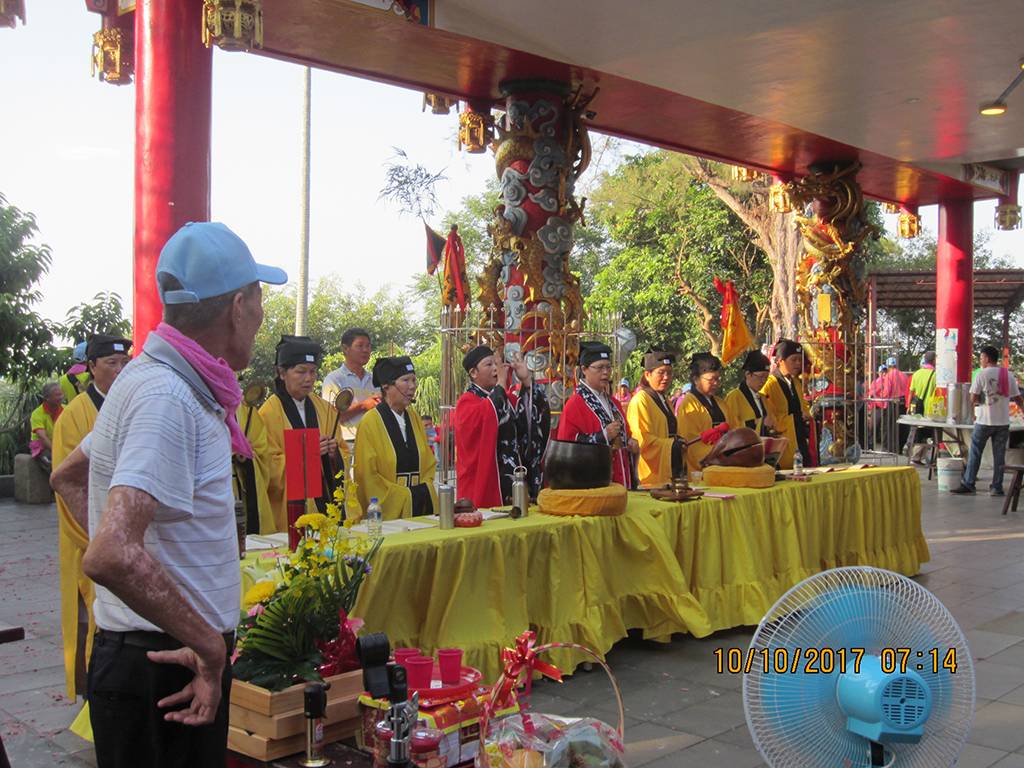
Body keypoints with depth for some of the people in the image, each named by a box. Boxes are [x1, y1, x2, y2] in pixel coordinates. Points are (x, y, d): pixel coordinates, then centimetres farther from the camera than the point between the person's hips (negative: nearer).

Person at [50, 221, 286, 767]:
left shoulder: (156, 378, 8)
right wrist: (211, 645, -22)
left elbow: (68, 478, 22)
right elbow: (111, 555, -33)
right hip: (164, 674, -9)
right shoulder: (167, 397, -22)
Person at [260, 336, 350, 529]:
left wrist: (335, 453, -9)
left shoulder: (325, 409, 10)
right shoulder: (268, 413, -6)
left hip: (326, 500, 5)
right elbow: (270, 467, -9)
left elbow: (344, 454, 12)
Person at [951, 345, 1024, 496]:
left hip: (984, 421, -4)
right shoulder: (1009, 375, 5)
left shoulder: (982, 374, -9)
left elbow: (973, 398, -10)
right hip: (1003, 421, 4)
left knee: (975, 454, 5)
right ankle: (997, 487, 9)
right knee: (999, 455, 8)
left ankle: (968, 484, 5)